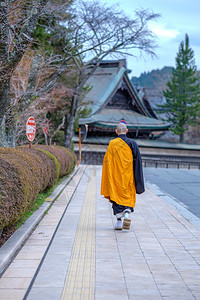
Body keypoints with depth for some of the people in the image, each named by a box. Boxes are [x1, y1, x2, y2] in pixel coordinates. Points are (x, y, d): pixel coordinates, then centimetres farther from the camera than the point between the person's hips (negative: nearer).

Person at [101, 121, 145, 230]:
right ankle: (127, 213, -13)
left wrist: (108, 178, 6)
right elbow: (137, 161, -2)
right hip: (128, 176, 0)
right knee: (128, 196, 12)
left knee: (117, 196, 7)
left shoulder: (112, 144, -3)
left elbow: (107, 161, -3)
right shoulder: (132, 143, -2)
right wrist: (138, 179, 4)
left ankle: (119, 221, 4)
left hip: (115, 176, 0)